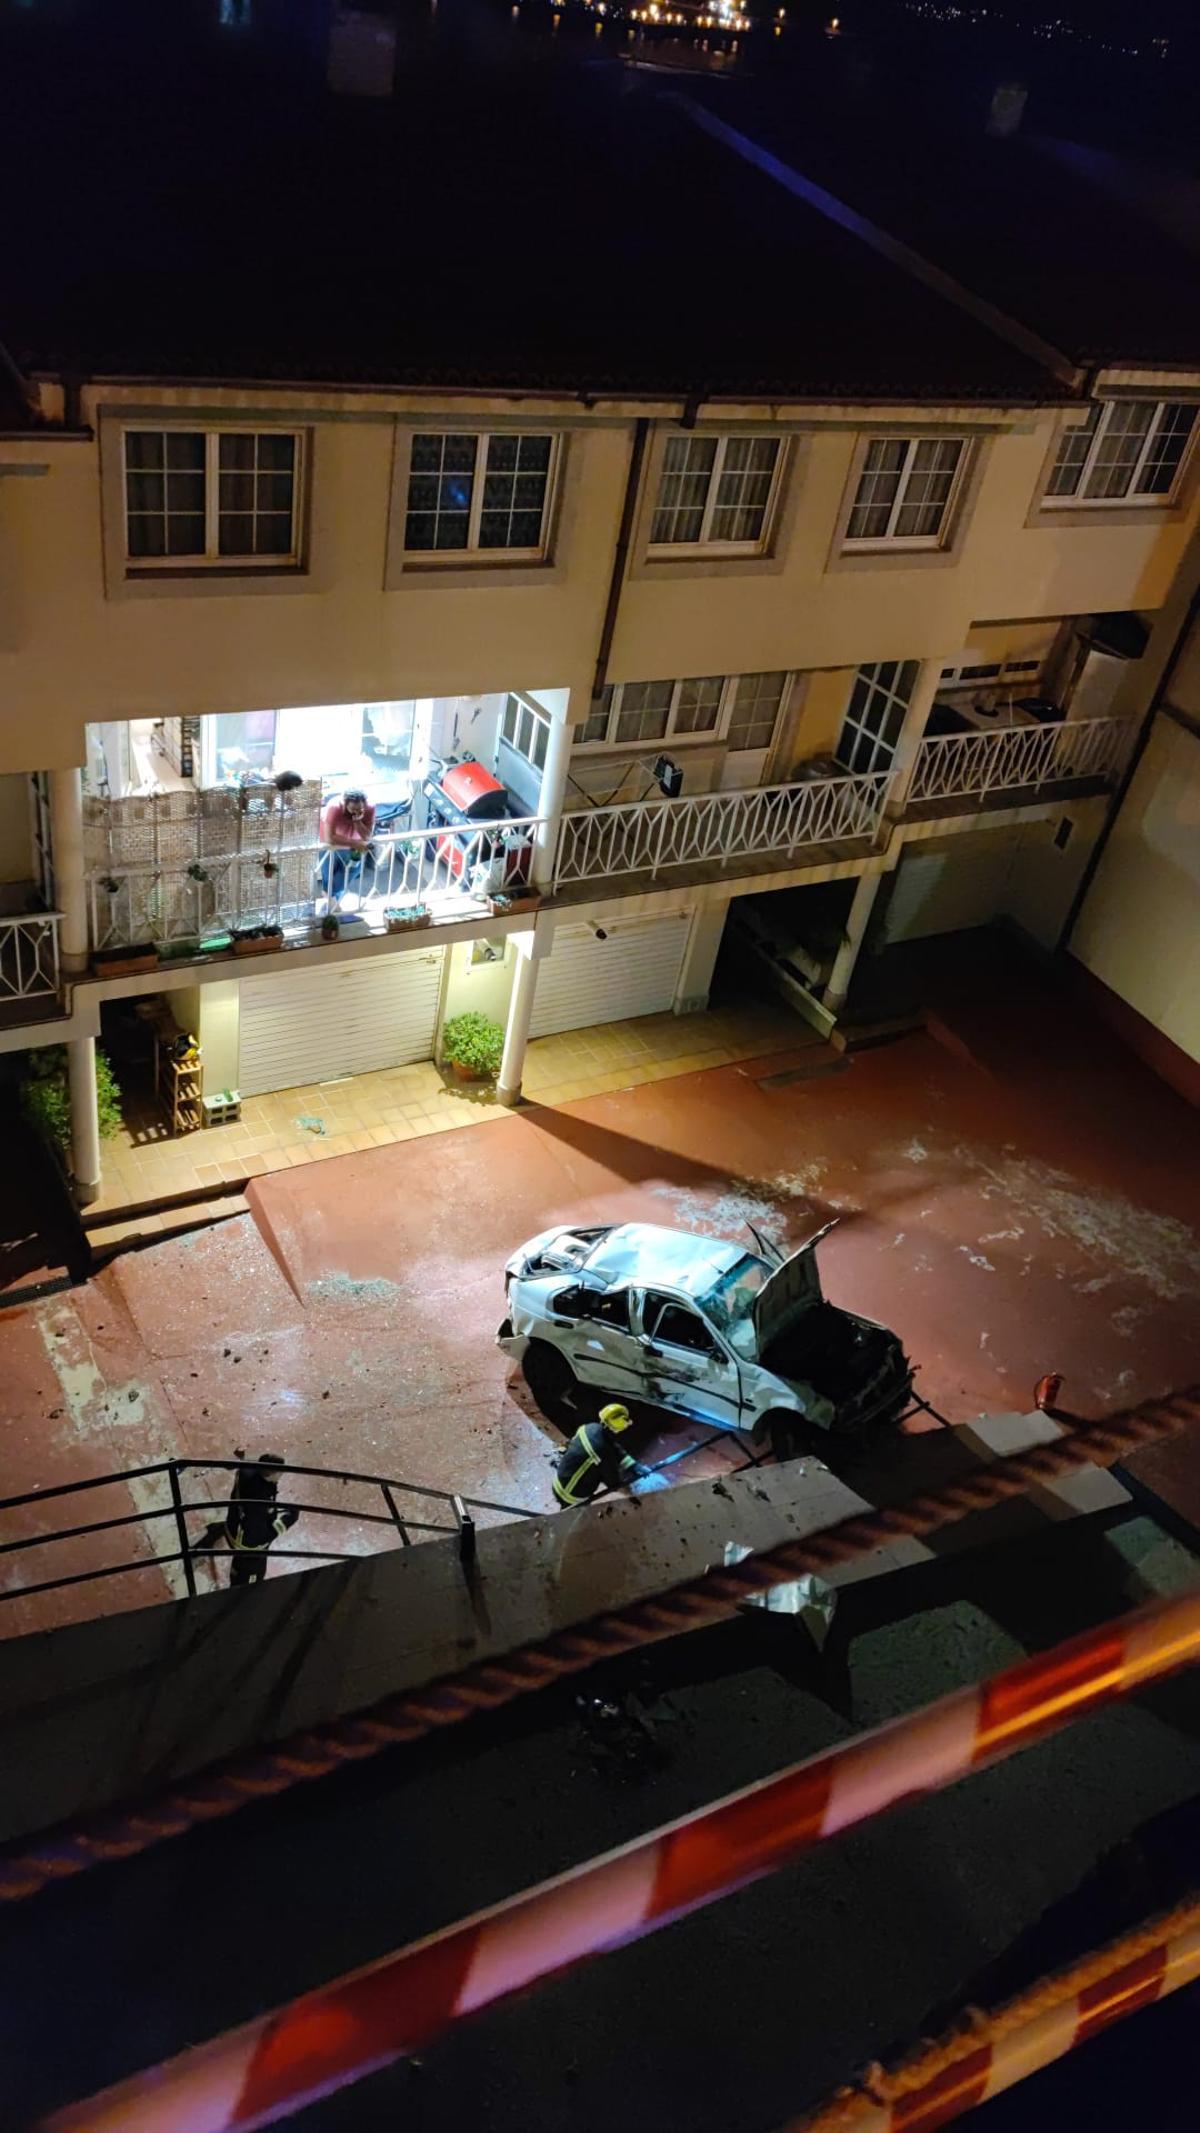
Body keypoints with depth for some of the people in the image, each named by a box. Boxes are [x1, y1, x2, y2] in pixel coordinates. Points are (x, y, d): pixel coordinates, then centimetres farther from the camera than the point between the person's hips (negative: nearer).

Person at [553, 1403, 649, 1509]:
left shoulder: (592, 1428, -13)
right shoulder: (604, 1452, -35)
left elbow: (616, 1450, 3)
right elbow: (614, 1483, -19)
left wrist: (635, 1466, -3)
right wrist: (636, 1474, -6)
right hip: (572, 1497, -7)